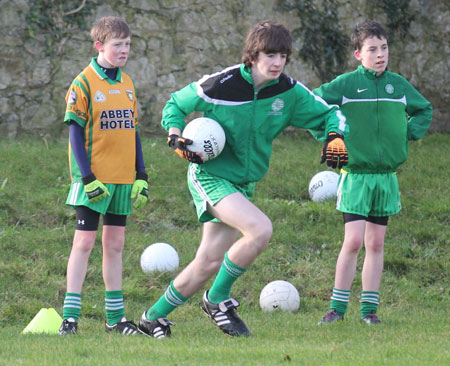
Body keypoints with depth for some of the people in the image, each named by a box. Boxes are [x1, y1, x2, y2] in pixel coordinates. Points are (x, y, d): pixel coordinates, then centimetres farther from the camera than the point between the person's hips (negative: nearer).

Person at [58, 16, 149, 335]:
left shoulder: (127, 84, 11)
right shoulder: (84, 84, -8)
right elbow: (76, 133, -10)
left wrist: (141, 176, 10)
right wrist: (87, 178, -16)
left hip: (123, 178, 6)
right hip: (94, 180, -6)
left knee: (115, 243, 10)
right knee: (85, 241, -6)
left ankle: (115, 316, 15)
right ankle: (70, 317, -4)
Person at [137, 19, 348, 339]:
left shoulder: (289, 91, -5)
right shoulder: (220, 85, -17)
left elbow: (328, 114, 6)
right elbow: (175, 105, -1)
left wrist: (337, 137, -15)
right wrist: (176, 138, -18)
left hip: (243, 184, 6)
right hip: (210, 176, -6)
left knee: (209, 263, 8)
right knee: (261, 229, -27)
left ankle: (154, 317, 27)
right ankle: (218, 299, -9)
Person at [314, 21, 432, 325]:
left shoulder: (398, 84, 7)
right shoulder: (346, 84, -6)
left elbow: (424, 110, 24)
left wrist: (409, 134, 8)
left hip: (386, 176, 4)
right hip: (355, 175, -4)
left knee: (376, 244, 6)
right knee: (354, 241, -11)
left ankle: (369, 309, 11)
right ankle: (338, 307, -2)